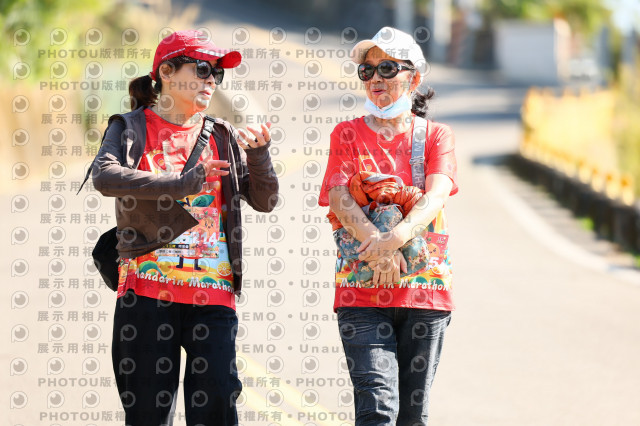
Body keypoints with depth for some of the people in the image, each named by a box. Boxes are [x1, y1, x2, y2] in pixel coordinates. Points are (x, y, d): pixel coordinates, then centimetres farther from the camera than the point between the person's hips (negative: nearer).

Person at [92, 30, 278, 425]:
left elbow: (265, 200, 13)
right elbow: (106, 177, -14)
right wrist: (182, 183, -22)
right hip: (147, 288, -2)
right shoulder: (131, 127, 7)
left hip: (213, 291, 3)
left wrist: (259, 153, -6)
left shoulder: (223, 137, 17)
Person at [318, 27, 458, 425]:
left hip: (425, 287, 1)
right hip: (361, 291, -1)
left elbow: (436, 196, -7)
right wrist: (376, 246, -22)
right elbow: (339, 198, -4)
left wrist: (397, 237, -26)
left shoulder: (436, 136, 10)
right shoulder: (348, 134, 11)